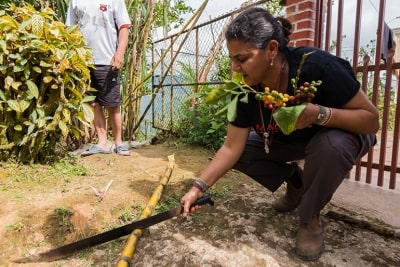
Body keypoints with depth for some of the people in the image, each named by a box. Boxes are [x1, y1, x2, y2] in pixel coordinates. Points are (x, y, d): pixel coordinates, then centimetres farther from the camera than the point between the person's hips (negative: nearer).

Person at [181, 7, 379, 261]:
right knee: (242, 152, -13)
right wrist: (198, 187, -24)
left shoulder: (317, 66, -34)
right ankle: (296, 181, 12)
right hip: (287, 141, 5)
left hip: (338, 134, -4)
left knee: (330, 146, -38)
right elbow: (232, 147, -18)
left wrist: (319, 114, -43)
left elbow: (372, 120, -26)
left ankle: (310, 216, -8)